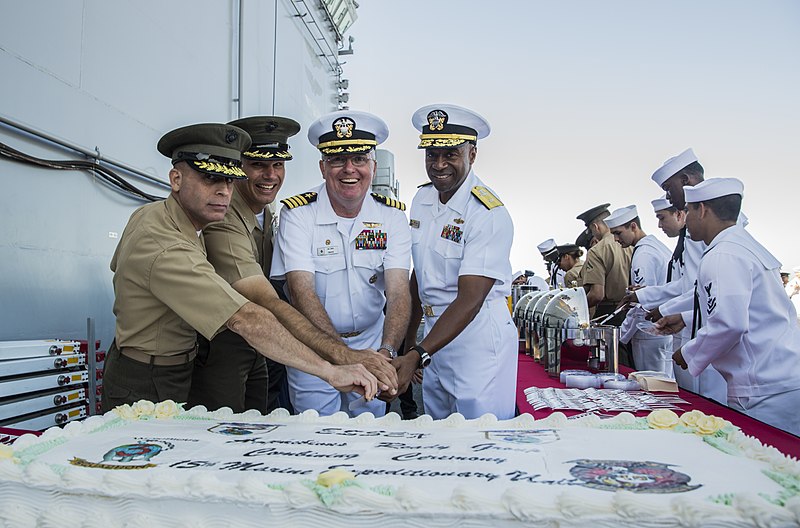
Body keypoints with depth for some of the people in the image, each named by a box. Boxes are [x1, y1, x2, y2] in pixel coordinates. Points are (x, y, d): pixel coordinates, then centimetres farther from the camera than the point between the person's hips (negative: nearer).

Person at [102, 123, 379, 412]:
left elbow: (118, 266, 20)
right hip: (148, 392, -10)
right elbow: (246, 320, -41)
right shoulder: (168, 250, -34)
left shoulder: (147, 215, -1)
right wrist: (331, 371, -41)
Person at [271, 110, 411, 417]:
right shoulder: (297, 214, -15)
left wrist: (387, 351, -35)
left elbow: (398, 290, -17)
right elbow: (301, 291, -24)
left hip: (372, 342, 2)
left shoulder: (392, 215, -8)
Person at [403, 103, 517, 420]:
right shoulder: (421, 200, 3)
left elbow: (469, 300, -24)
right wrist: (409, 339, 13)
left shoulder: (490, 215, -19)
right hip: (434, 335, 7)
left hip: (479, 339, -6)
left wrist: (417, 356, -33)